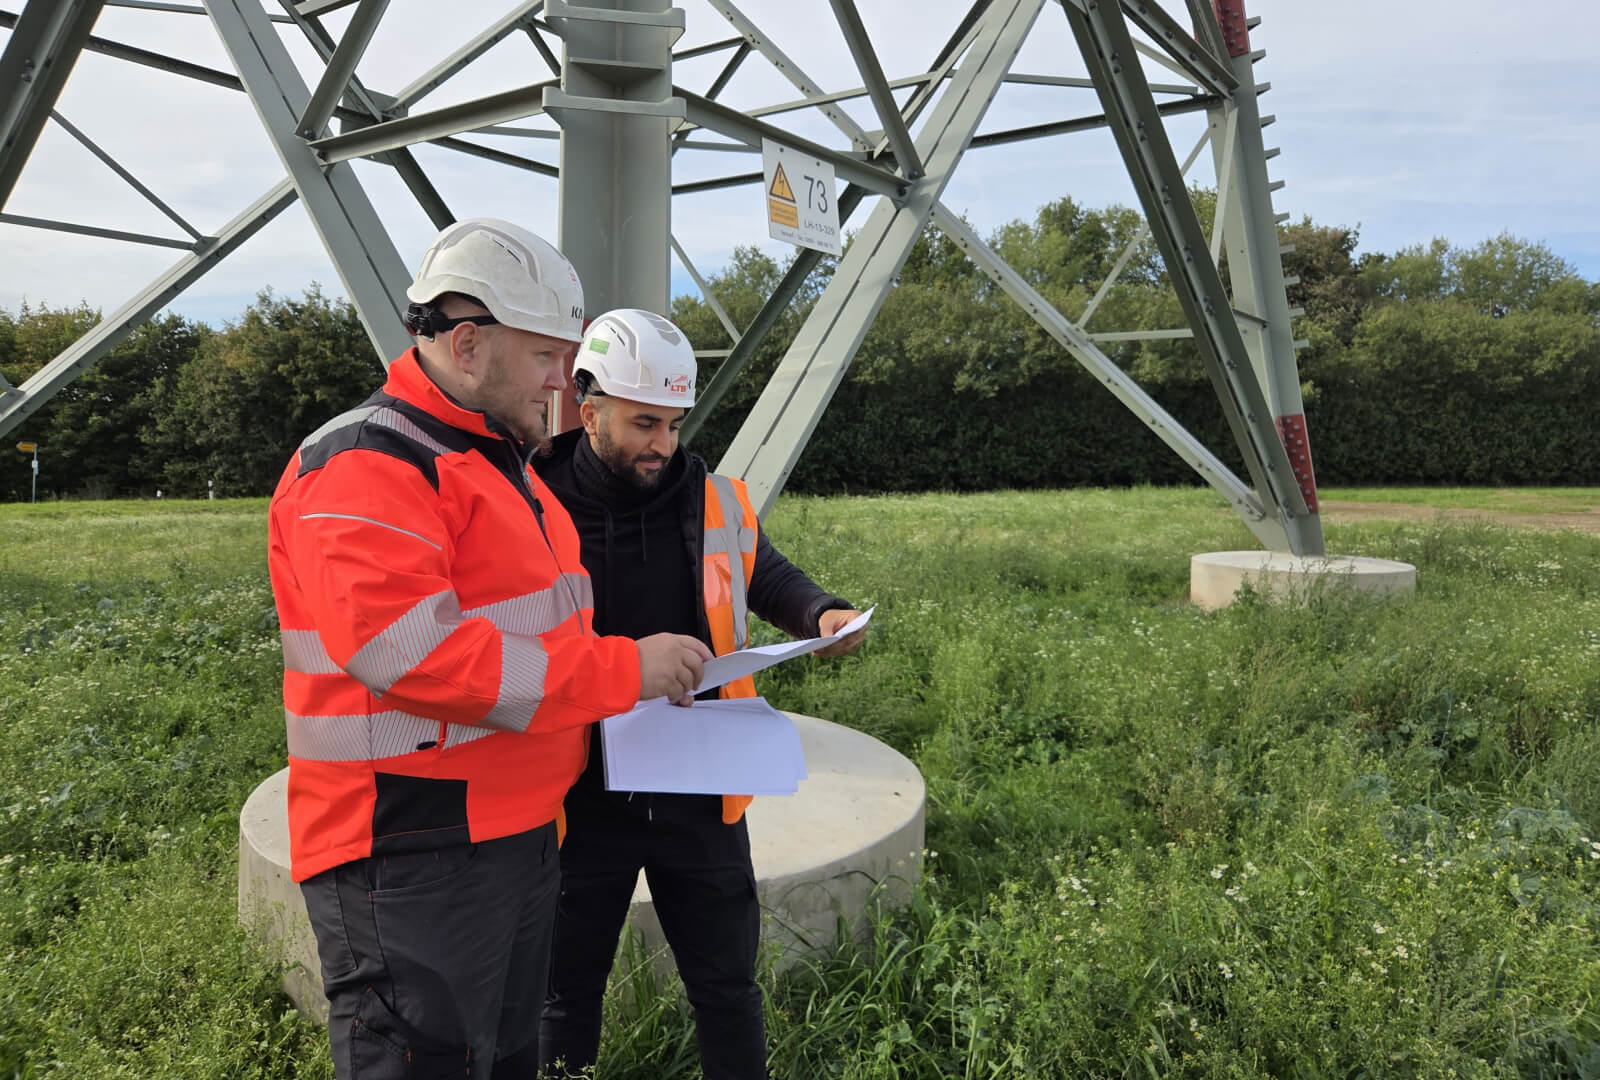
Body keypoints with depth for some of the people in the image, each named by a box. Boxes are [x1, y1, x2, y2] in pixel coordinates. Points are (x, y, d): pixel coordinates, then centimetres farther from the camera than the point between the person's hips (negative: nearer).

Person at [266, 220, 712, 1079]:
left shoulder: (502, 462, 16)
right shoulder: (366, 467, -17)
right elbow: (411, 653, -29)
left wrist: (641, 681, 11)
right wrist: (621, 670, -23)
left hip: (518, 832, 10)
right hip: (413, 860, -10)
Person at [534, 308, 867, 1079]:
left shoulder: (716, 501, -3)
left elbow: (763, 574, 15)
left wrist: (820, 612, -6)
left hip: (700, 795, 2)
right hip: (583, 802, -2)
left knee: (726, 985, 17)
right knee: (569, 991, 18)